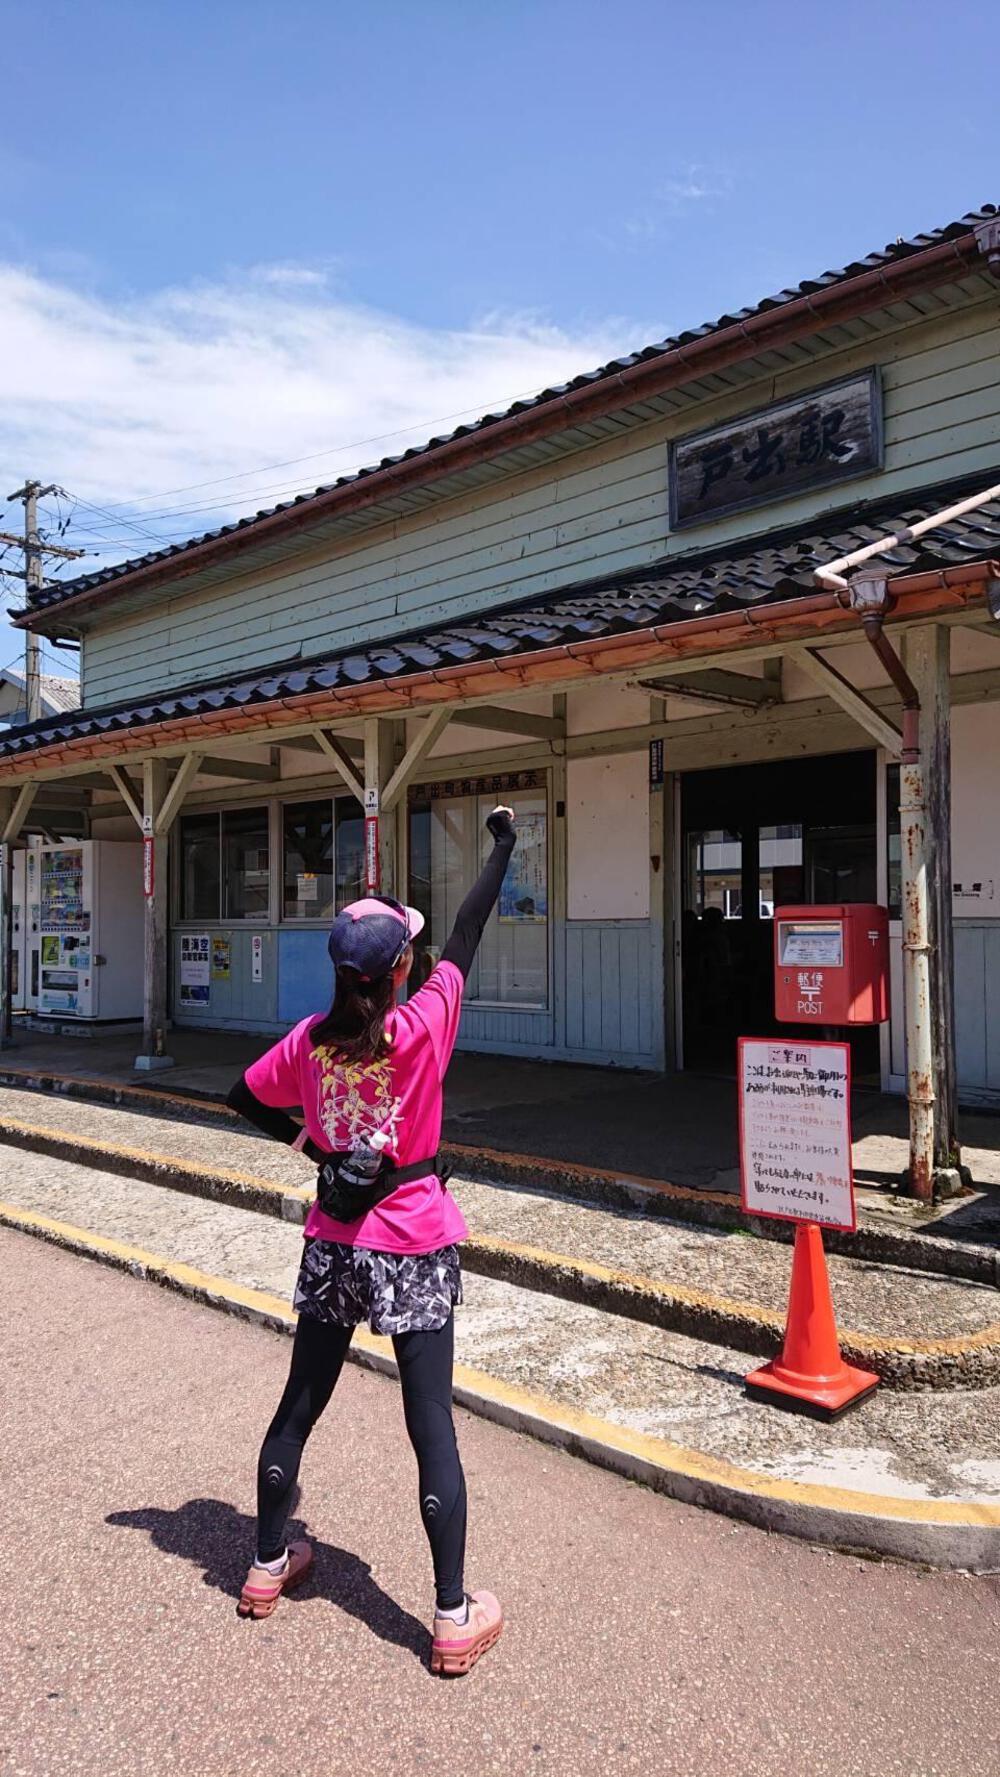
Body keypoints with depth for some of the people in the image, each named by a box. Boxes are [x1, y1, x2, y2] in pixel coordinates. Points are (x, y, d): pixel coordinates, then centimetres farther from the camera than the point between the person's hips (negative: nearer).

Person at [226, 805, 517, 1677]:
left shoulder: (311, 1040, -7)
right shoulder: (424, 1027, -18)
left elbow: (244, 1098, 7)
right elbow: (468, 932, -7)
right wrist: (503, 845, 5)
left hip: (334, 1246, 4)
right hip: (415, 1252, -4)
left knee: (299, 1404, 20)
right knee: (432, 1426, 4)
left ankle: (269, 1566, 38)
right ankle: (455, 1619, 13)